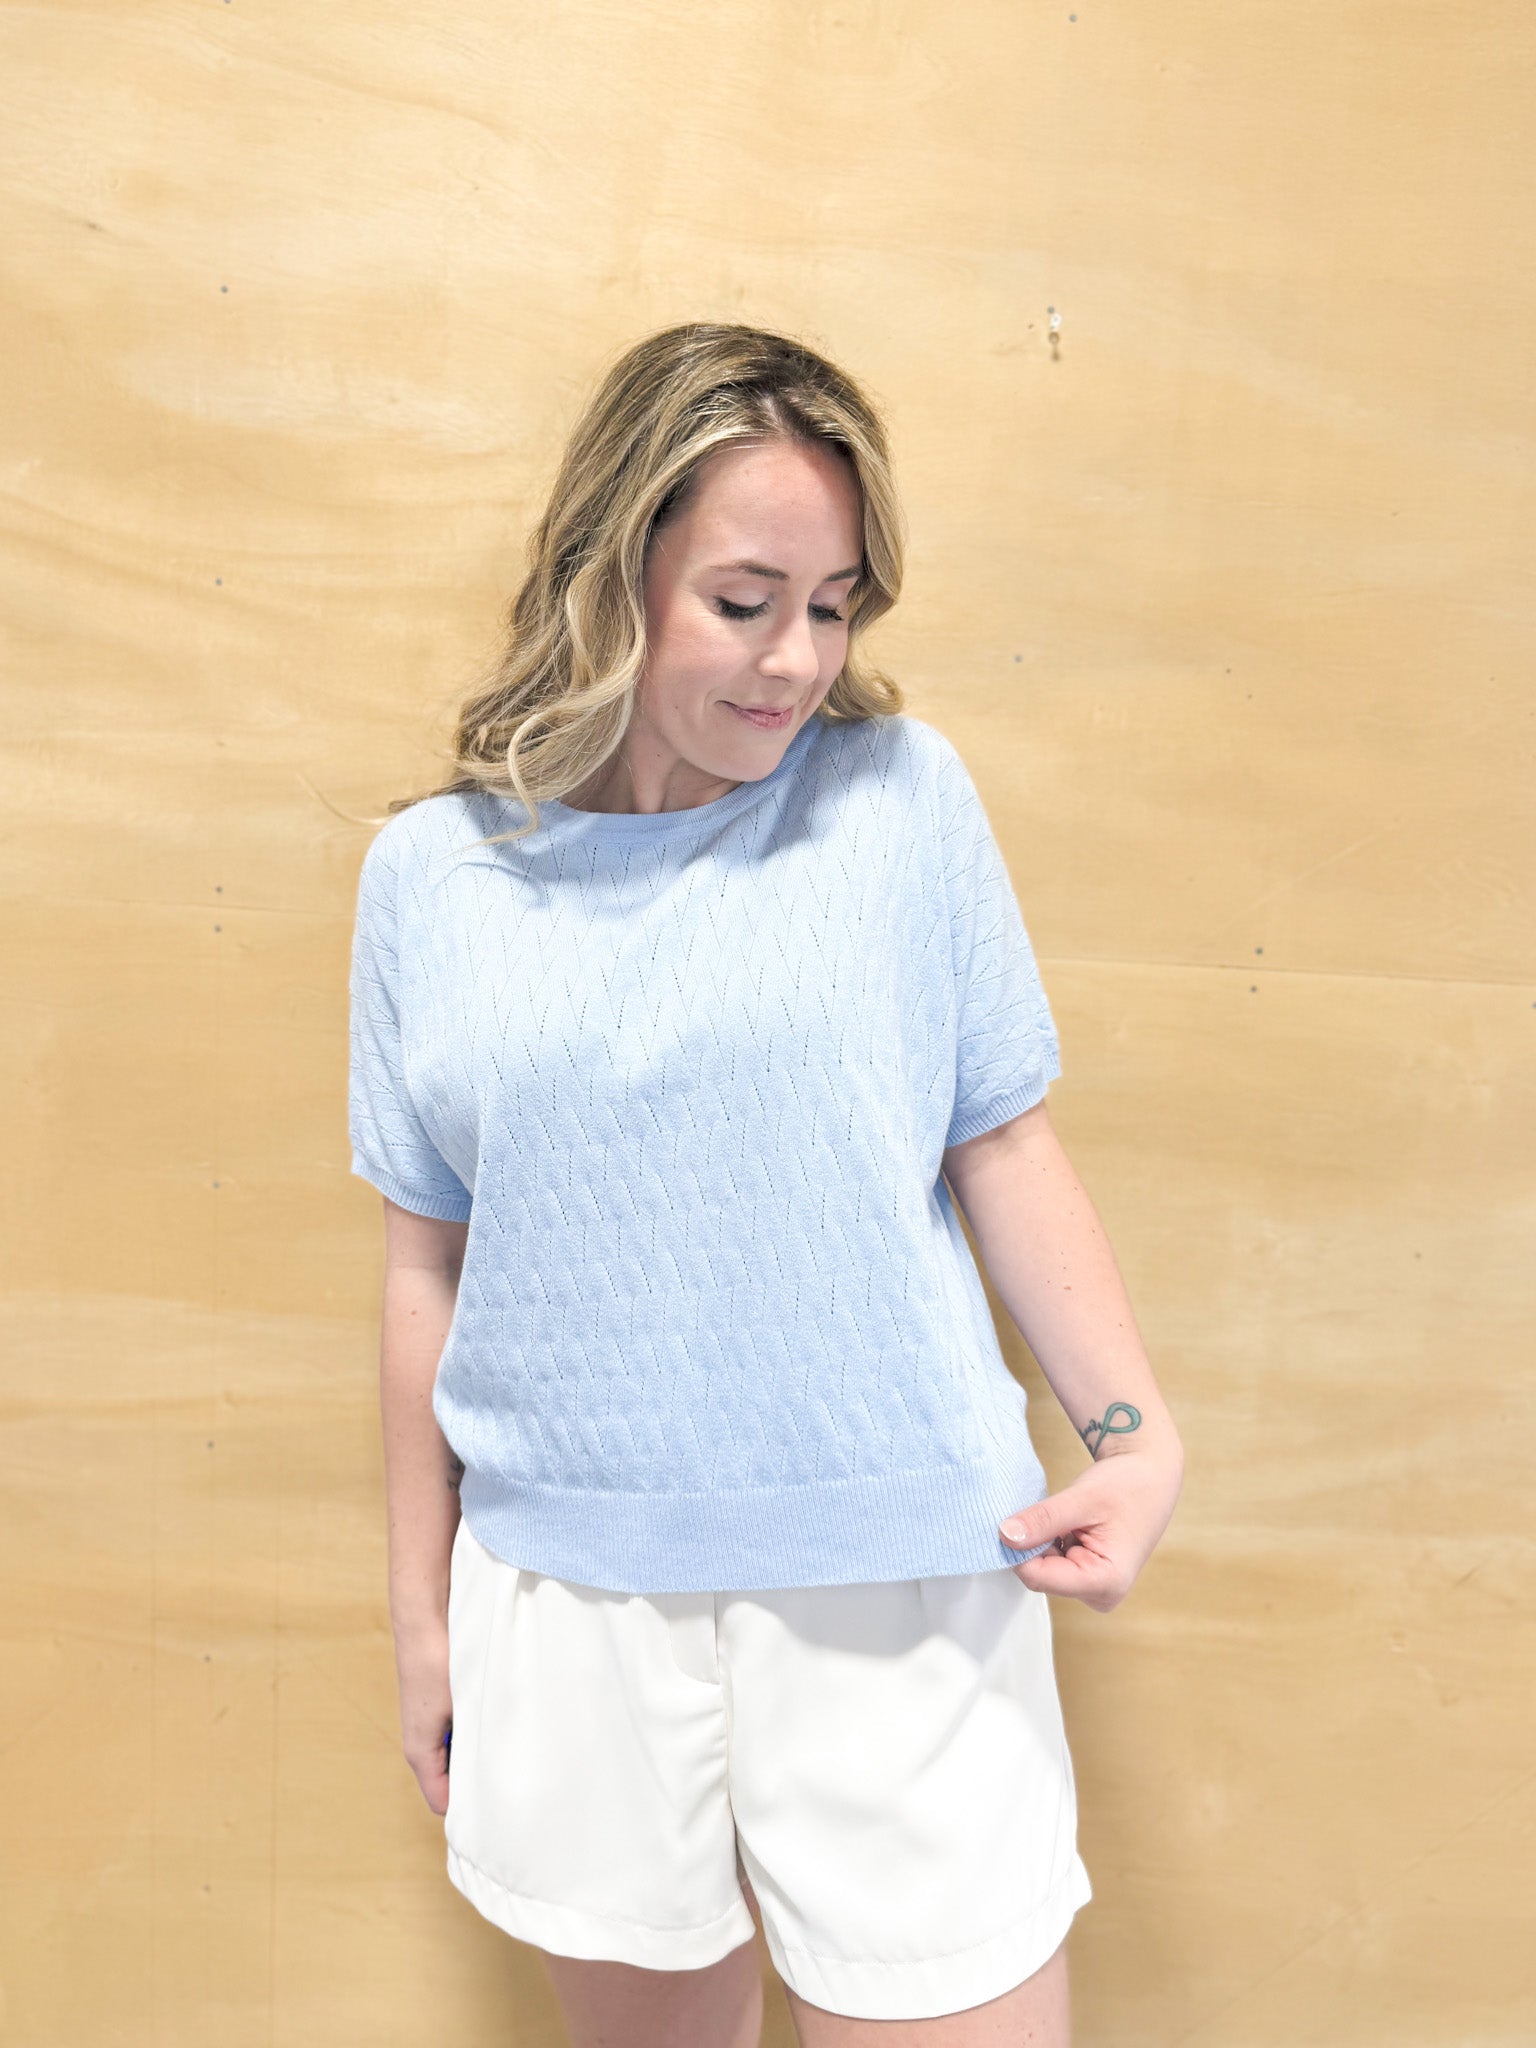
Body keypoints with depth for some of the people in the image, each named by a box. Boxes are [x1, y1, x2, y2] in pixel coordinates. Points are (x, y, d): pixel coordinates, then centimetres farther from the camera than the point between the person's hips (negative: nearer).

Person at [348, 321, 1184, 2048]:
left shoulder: (901, 792, -3)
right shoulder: (432, 871, 0)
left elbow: (1003, 1143, 2)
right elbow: (428, 1261, 6)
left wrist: (1136, 1431, -10)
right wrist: (423, 1612, 11)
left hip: (895, 1578, -1)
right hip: (568, 1587, 2)